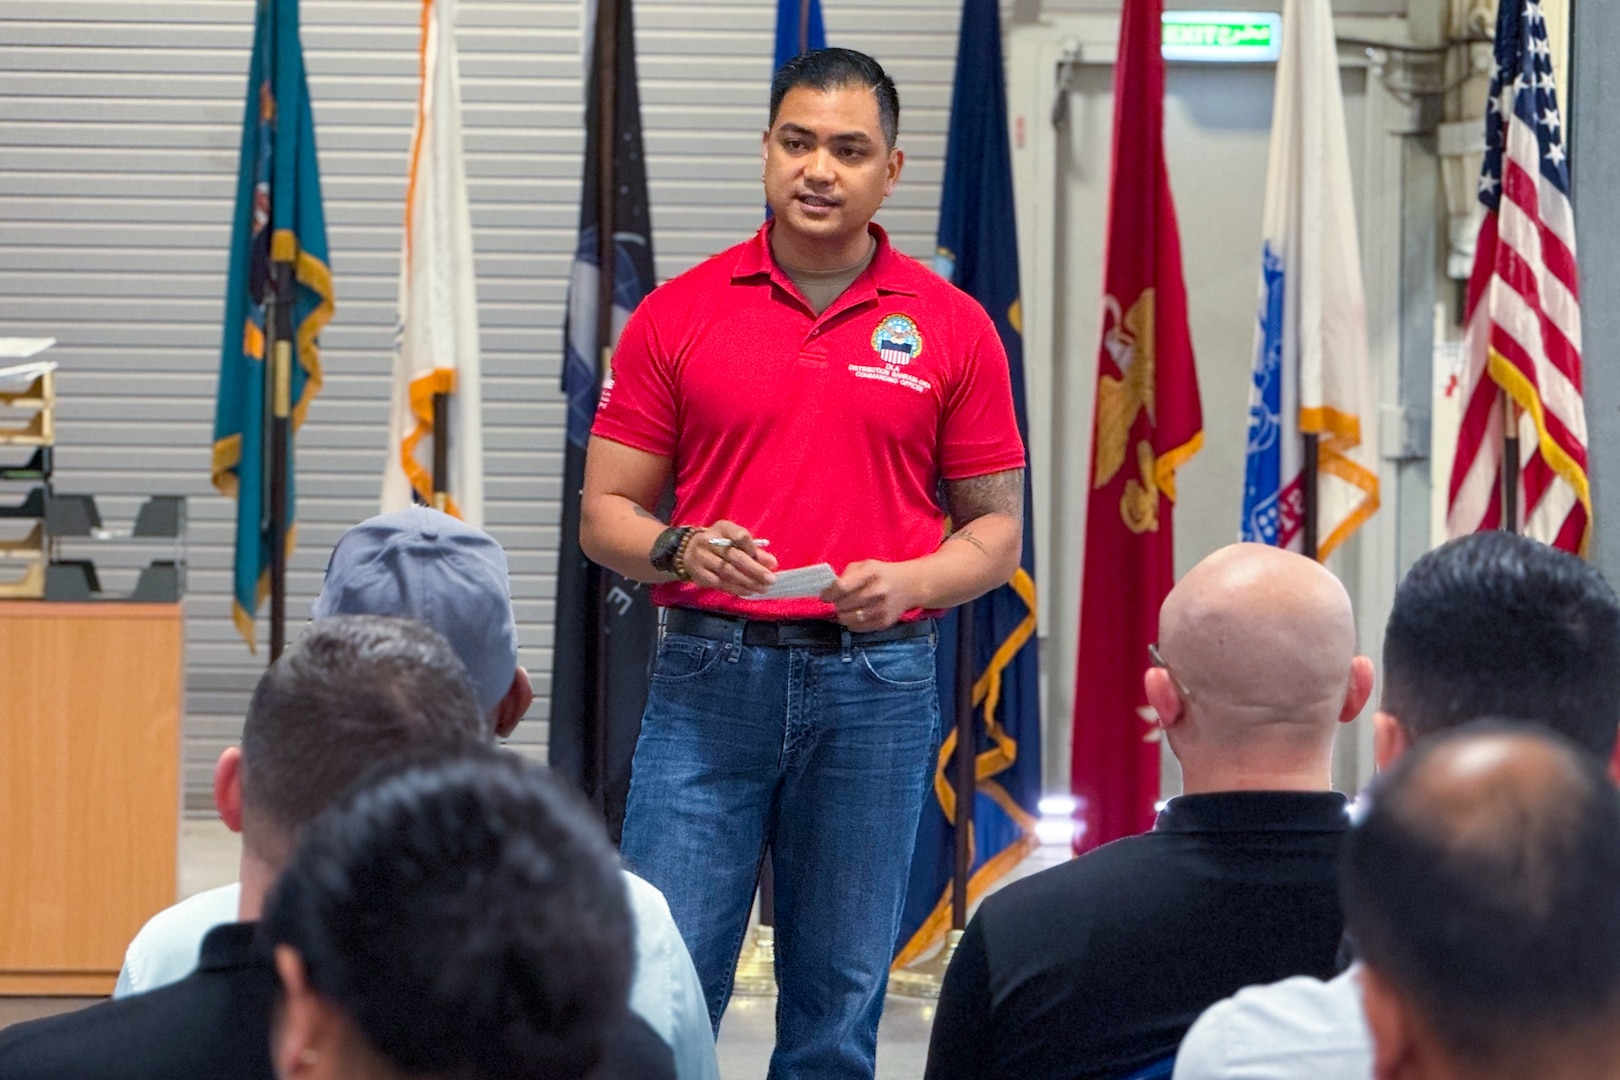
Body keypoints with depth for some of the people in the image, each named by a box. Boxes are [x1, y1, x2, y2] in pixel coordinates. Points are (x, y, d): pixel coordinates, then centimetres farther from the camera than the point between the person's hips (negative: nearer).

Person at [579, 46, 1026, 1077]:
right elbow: (605, 511, 7)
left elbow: (997, 528, 8)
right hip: (709, 673, 0)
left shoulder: (954, 327, 5)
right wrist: (680, 550, -14)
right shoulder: (678, 315, 5)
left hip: (876, 684, 0)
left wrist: (907, 582, -12)